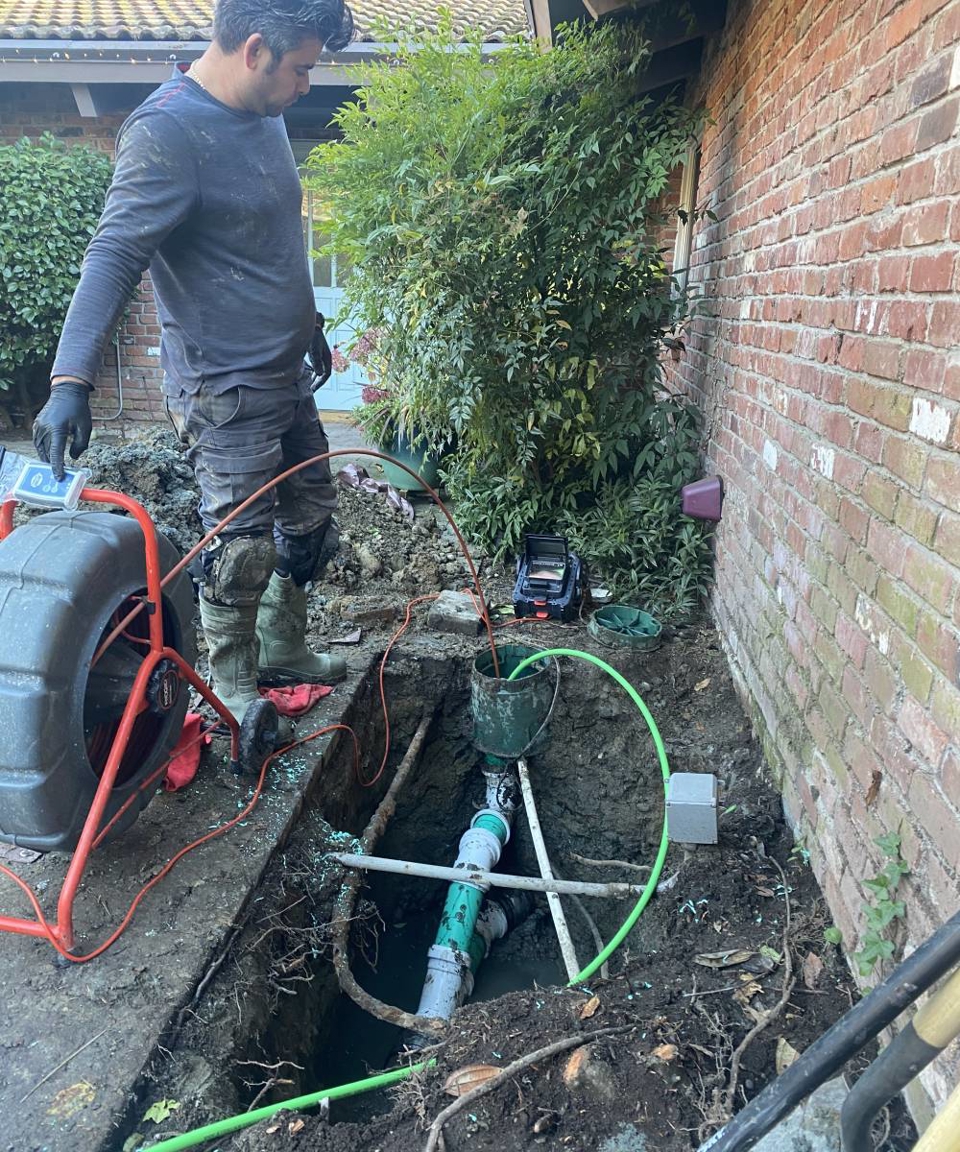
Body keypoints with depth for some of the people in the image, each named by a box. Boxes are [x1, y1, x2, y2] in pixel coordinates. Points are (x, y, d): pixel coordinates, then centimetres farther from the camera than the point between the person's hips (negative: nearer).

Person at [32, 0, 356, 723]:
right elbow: (114, 256, -26)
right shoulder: (166, 131, -17)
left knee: (311, 514, 16)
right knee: (244, 546, -3)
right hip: (225, 392, -9)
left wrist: (306, 327, 30)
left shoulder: (264, 116, 10)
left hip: (287, 376, 9)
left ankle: (282, 652, 35)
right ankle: (233, 690, 19)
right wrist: (71, 380, -36)